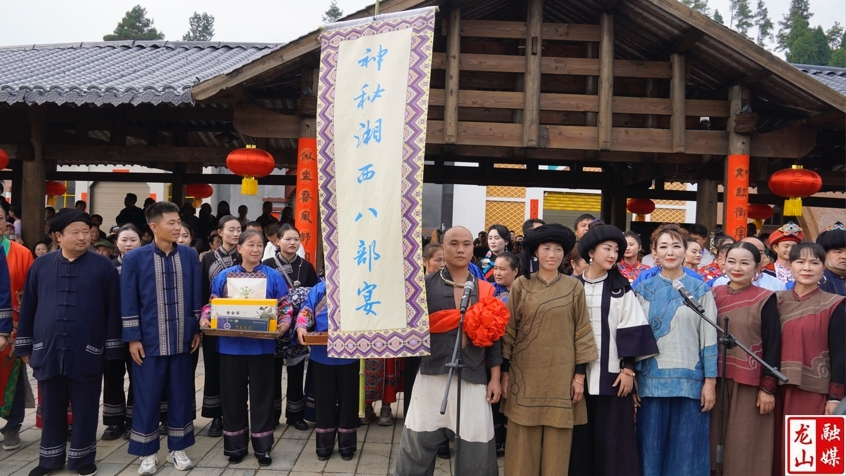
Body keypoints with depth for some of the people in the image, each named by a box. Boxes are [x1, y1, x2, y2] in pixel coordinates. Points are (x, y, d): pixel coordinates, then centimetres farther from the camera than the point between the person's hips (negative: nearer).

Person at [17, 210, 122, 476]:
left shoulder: (103, 267, -2)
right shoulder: (40, 266, 6)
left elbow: (113, 309, -2)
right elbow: (28, 308, 10)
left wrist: (111, 348, -4)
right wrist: (25, 346, 9)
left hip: (87, 352, -2)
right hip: (48, 350, 2)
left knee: (85, 408, 7)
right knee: (51, 408, 13)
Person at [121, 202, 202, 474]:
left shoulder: (190, 256, 2)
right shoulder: (135, 258, -6)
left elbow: (196, 296, 8)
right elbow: (128, 302, -5)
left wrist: (197, 330, 5)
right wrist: (133, 338, -8)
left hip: (182, 340, 3)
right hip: (149, 341, -2)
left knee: (181, 395, 10)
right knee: (147, 397, 6)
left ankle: (177, 448, 24)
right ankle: (148, 452, 20)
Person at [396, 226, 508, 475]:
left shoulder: (485, 290, 6)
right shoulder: (426, 284, 0)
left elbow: (493, 336, 8)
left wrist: (495, 378, 4)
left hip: (473, 379, 1)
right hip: (432, 375, -1)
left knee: (476, 450, 7)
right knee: (417, 447, 8)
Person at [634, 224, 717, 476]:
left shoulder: (700, 290, 5)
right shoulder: (643, 290, 7)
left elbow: (709, 338, 3)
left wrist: (710, 381, -3)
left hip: (689, 382, -1)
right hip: (651, 382, 1)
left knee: (686, 452, 4)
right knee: (651, 450, 6)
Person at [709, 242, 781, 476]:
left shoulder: (765, 299, -2)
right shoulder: (713, 295, 7)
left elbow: (772, 345, -3)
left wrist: (768, 387, -7)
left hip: (750, 384, -3)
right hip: (717, 381, 3)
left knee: (744, 445, 0)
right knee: (716, 441, 7)